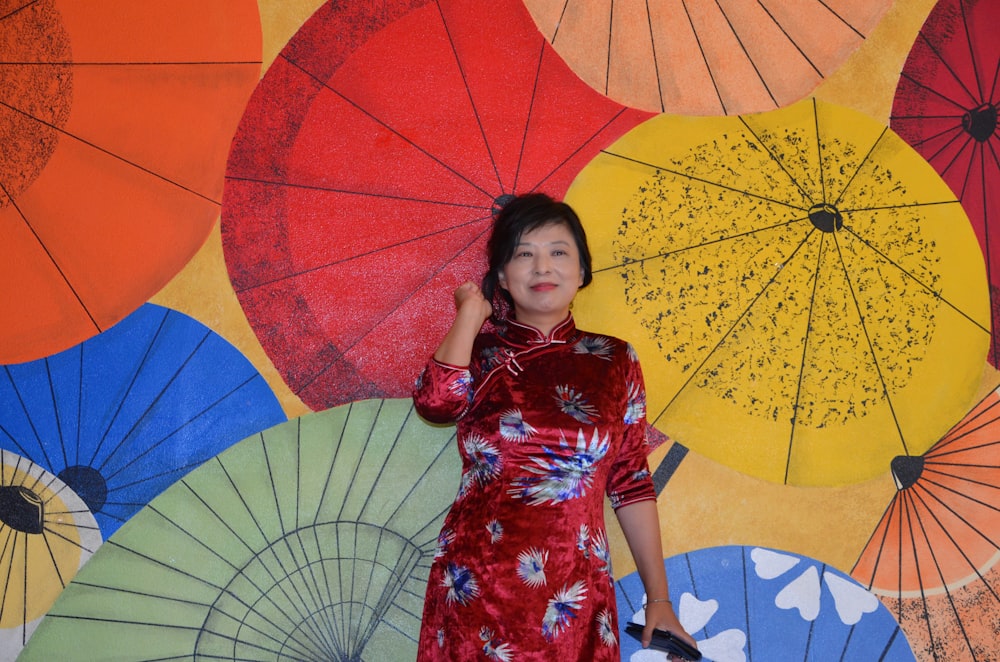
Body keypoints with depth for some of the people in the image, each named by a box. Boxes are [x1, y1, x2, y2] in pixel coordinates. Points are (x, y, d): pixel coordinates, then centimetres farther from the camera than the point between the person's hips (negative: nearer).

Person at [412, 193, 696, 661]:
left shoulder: (614, 361, 4)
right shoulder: (479, 351, 3)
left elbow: (631, 483, 5)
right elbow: (436, 401, -19)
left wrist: (658, 597, 5)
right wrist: (471, 312, -6)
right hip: (475, 594, 0)